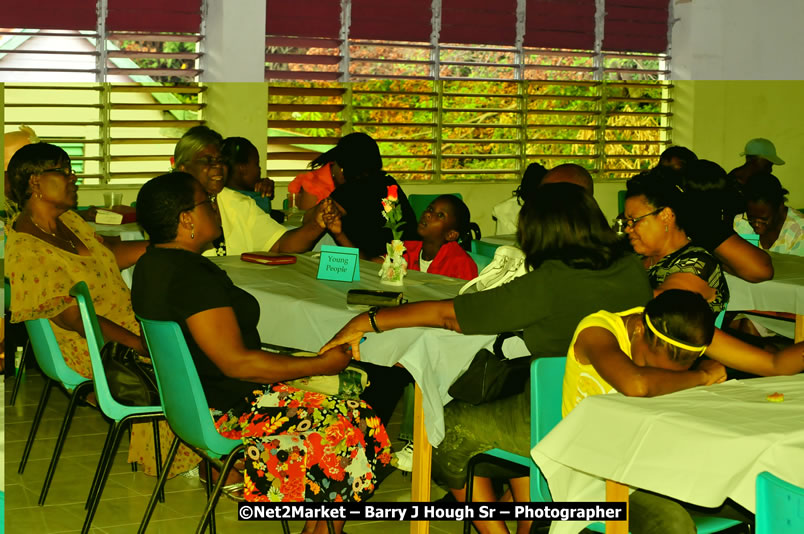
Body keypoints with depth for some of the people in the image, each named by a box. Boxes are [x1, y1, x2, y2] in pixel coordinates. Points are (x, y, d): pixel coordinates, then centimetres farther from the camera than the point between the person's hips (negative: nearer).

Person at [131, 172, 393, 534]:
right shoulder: (191, 277, -26)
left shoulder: (153, 262, 6)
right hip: (224, 411, -11)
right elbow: (236, 362, -27)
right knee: (357, 427, -6)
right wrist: (322, 365, -20)